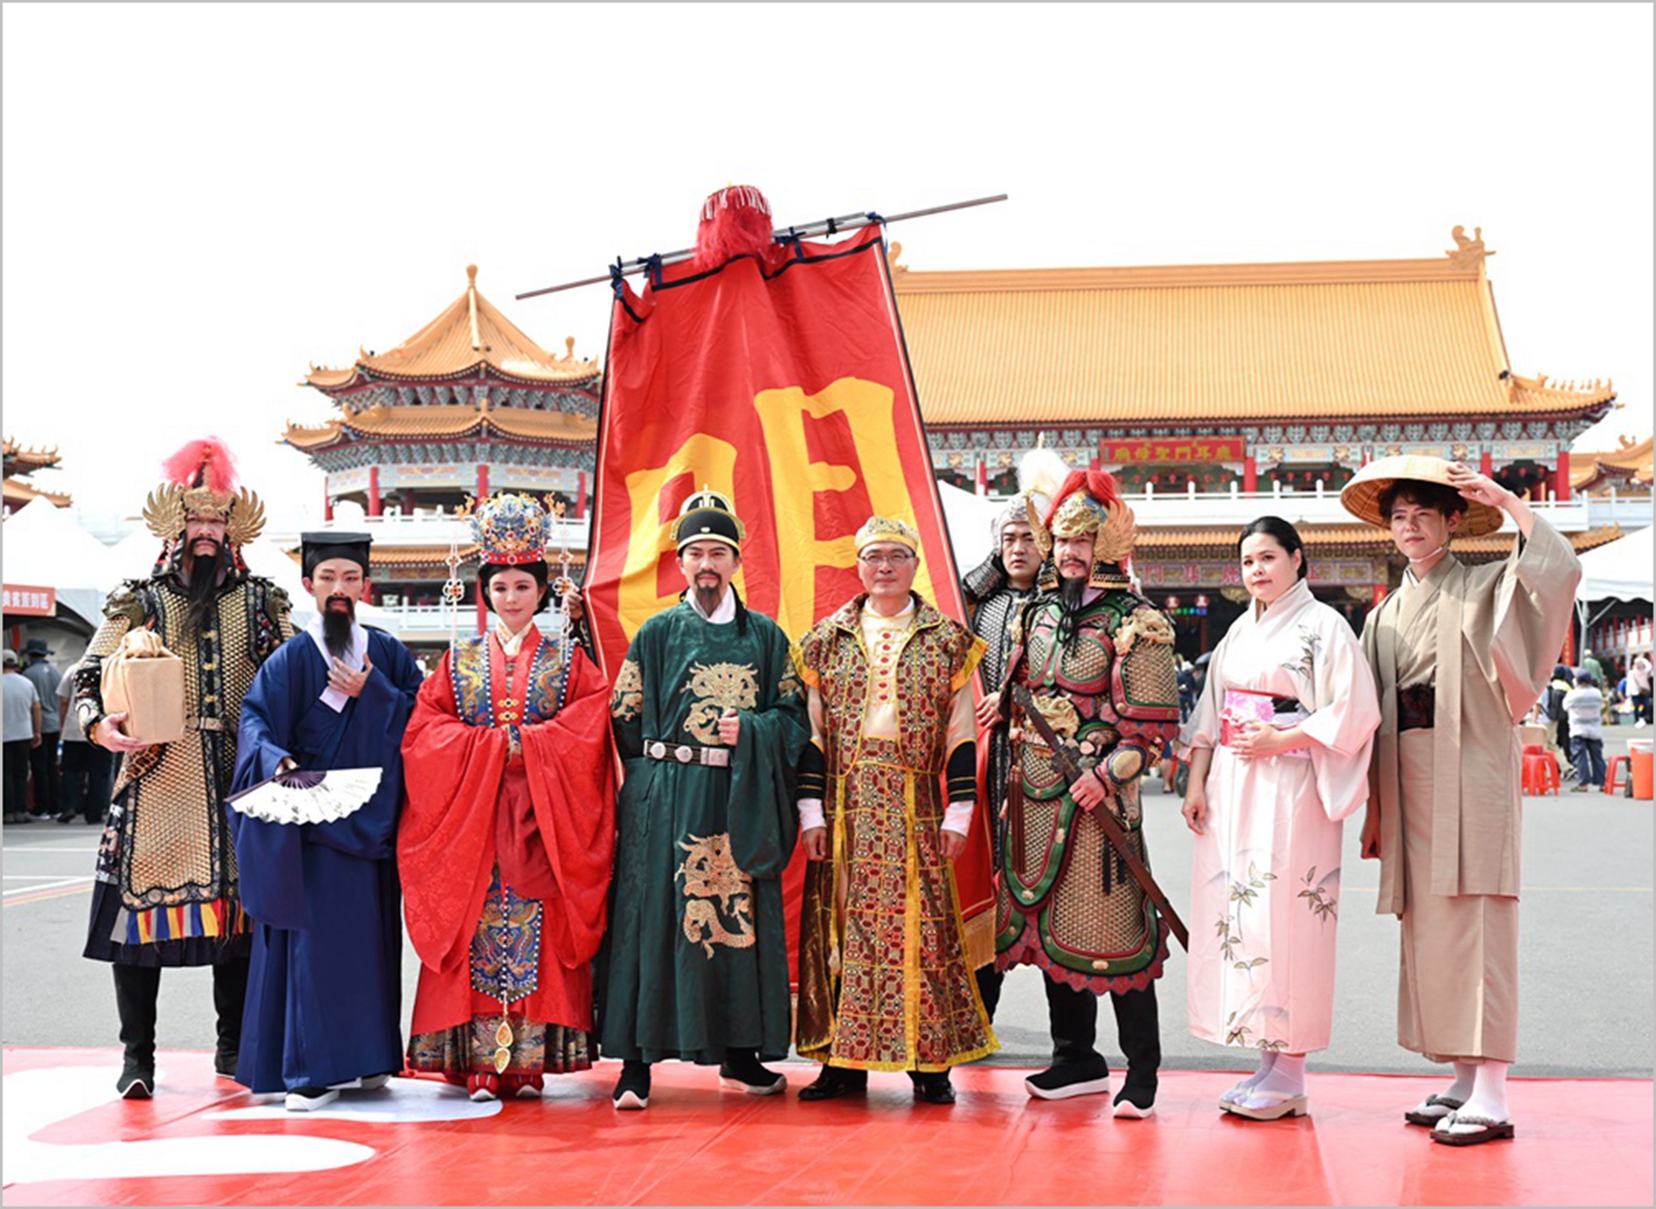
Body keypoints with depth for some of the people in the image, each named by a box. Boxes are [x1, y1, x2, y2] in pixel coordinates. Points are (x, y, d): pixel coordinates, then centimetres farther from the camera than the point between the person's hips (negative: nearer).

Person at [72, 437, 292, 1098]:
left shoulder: (261, 603, 12)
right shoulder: (137, 602, 9)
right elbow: (90, 678, 6)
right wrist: (101, 726, -14)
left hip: (240, 783, 1)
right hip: (155, 779, -1)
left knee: (240, 907, 5)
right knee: (142, 900, -4)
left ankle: (234, 1044, 18)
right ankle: (137, 1055, 4)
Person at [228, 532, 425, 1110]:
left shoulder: (387, 653, 10)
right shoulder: (291, 658, 1)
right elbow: (254, 717, -8)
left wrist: (372, 692, -10)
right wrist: (275, 758, -27)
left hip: (373, 818, 3)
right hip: (313, 819, -3)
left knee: (371, 932, 7)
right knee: (316, 931, -6)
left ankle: (365, 1056, 18)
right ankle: (313, 1069, -1)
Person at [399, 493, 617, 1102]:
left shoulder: (567, 658, 9)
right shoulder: (460, 659, 12)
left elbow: (590, 726, -1)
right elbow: (425, 725, 4)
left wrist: (528, 743, -11)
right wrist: (488, 743, -8)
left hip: (544, 817, -1)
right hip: (472, 816, 1)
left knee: (538, 931, -4)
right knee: (477, 929, -4)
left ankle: (530, 1061, 0)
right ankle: (480, 1064, -1)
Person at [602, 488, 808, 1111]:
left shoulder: (765, 636, 11)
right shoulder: (656, 633, 7)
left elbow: (792, 714, 9)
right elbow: (623, 718, 8)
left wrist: (749, 732, -7)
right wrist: (662, 759, -1)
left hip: (741, 801, 2)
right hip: (667, 799, -2)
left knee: (742, 915, 4)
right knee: (655, 918, -6)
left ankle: (740, 1054, 16)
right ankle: (637, 1064, -5)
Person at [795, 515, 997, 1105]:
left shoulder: (948, 640, 6)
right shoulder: (827, 639, 8)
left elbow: (961, 734, 4)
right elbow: (811, 733, 7)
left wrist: (959, 811, -2)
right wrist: (811, 809, 0)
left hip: (916, 807, -1)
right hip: (847, 807, 1)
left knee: (921, 923, -1)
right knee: (844, 924, 2)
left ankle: (931, 1063, 8)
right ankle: (844, 1061, 10)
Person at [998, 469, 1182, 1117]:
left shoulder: (1136, 622, -7)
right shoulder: (1039, 614, 13)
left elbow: (1156, 721, -9)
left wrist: (1108, 773, -17)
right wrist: (1017, 769, 12)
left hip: (1097, 795, -7)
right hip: (1036, 794, 7)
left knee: (1110, 925, -6)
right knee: (1047, 920, 10)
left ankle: (1142, 1070, 4)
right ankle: (1076, 1061, 22)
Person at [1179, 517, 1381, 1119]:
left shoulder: (1324, 627, -2)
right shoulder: (1240, 631, 17)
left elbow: (1354, 712, -10)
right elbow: (1210, 714, 17)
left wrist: (1278, 740, -13)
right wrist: (1196, 782, 7)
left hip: (1289, 790, -7)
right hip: (1232, 791, 7)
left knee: (1282, 919, -8)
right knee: (1234, 912, 4)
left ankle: (1289, 1074, -2)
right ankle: (1267, 1062, 12)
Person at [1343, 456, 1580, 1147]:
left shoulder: (1481, 591, 2)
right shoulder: (1386, 616, 18)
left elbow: (1561, 570, -18)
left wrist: (1504, 499, -13)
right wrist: (1374, 808, 14)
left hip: (1469, 772, -6)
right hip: (1408, 781, 6)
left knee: (1476, 927, -9)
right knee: (1427, 931, 6)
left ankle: (1492, 1097, -9)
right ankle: (1464, 1081, 14)